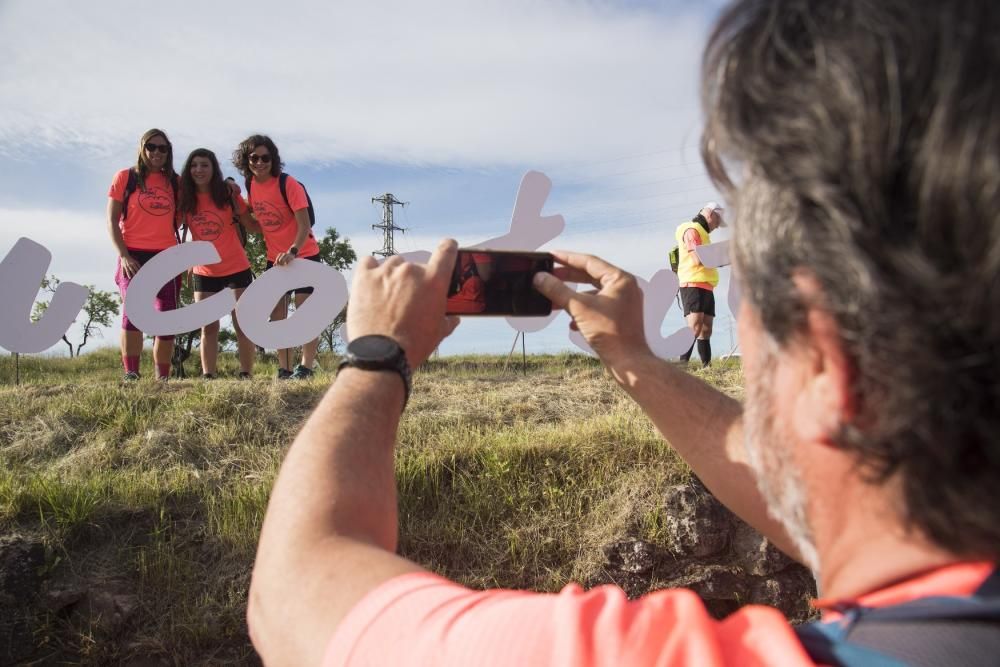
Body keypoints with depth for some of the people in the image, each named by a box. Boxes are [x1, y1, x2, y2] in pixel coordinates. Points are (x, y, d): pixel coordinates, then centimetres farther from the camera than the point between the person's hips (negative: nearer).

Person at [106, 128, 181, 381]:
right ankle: (130, 375, -21)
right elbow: (112, 221, 2)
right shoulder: (125, 177, 6)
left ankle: (162, 379, 11)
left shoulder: (174, 181, 13)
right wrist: (124, 256, -9)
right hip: (134, 256, -3)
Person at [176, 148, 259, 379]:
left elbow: (253, 227, -3)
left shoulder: (229, 196, -6)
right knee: (208, 328, 5)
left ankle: (246, 375, 5)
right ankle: (208, 377, 8)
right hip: (204, 272, 2)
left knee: (242, 325, 1)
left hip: (237, 268, -2)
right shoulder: (184, 200, -2)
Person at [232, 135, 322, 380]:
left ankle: (305, 368, -3)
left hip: (303, 254, -6)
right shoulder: (250, 184, -2)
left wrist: (292, 251, -42)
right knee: (277, 314, 7)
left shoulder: (288, 184, -20)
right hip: (275, 257, 7)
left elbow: (305, 226, -28)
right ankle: (284, 370, 13)